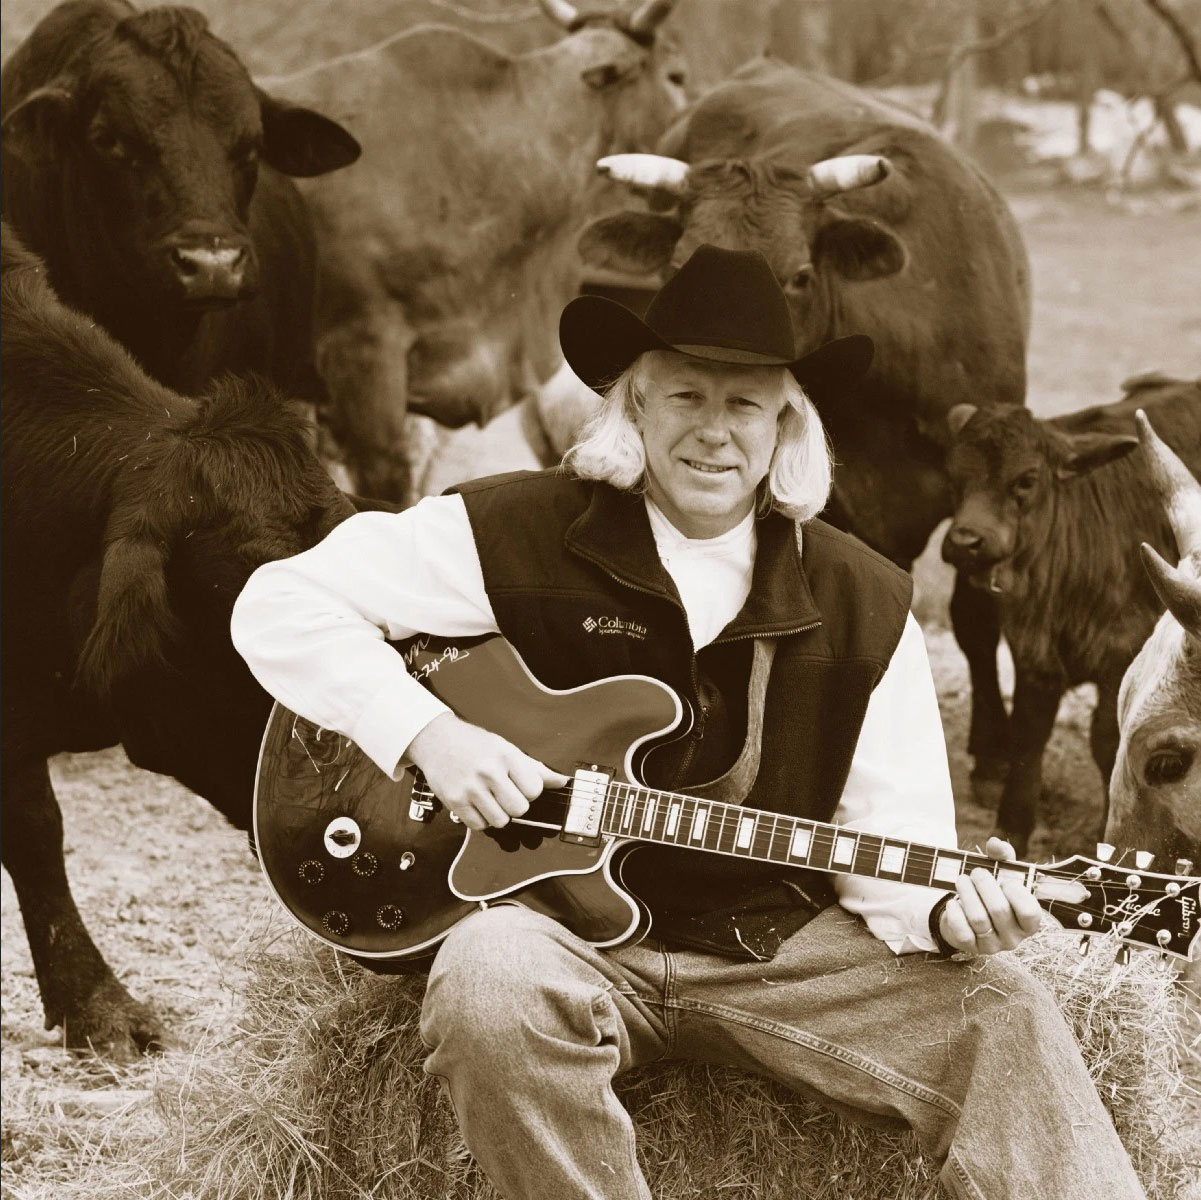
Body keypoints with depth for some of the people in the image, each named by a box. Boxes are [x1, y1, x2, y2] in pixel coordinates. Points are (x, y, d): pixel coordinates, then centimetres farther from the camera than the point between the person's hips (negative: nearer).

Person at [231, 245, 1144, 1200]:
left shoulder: (865, 607, 4)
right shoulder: (517, 535, -4)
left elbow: (892, 845, 4)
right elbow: (280, 606, -4)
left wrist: (944, 916, -20)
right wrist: (427, 733, -17)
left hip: (782, 947, 2)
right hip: (572, 933, -2)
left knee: (1003, 1013, -23)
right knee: (491, 982, -38)